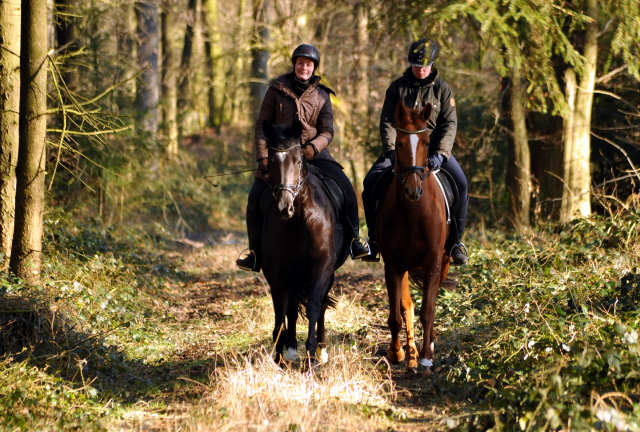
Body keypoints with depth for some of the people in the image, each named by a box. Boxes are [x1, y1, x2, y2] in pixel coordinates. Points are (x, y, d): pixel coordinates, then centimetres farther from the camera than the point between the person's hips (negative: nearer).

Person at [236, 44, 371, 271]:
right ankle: (256, 253, -1)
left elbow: (327, 132, 1)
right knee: (255, 198, -16)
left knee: (345, 187, -16)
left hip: (313, 152, 1)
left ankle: (354, 241, -1)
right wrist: (263, 157, -10)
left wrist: (313, 147, -21)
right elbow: (262, 125, 1)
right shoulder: (277, 90, 0)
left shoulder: (321, 96, 3)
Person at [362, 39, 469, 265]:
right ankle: (375, 239, -6)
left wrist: (440, 154, -21)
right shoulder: (397, 87, 3)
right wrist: (391, 150, -17)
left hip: (433, 147, -1)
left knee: (460, 184, -23)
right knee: (370, 182, -20)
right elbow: (387, 121, -1)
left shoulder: (442, 89, 1)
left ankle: (455, 240, -10)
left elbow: (449, 124, -6)